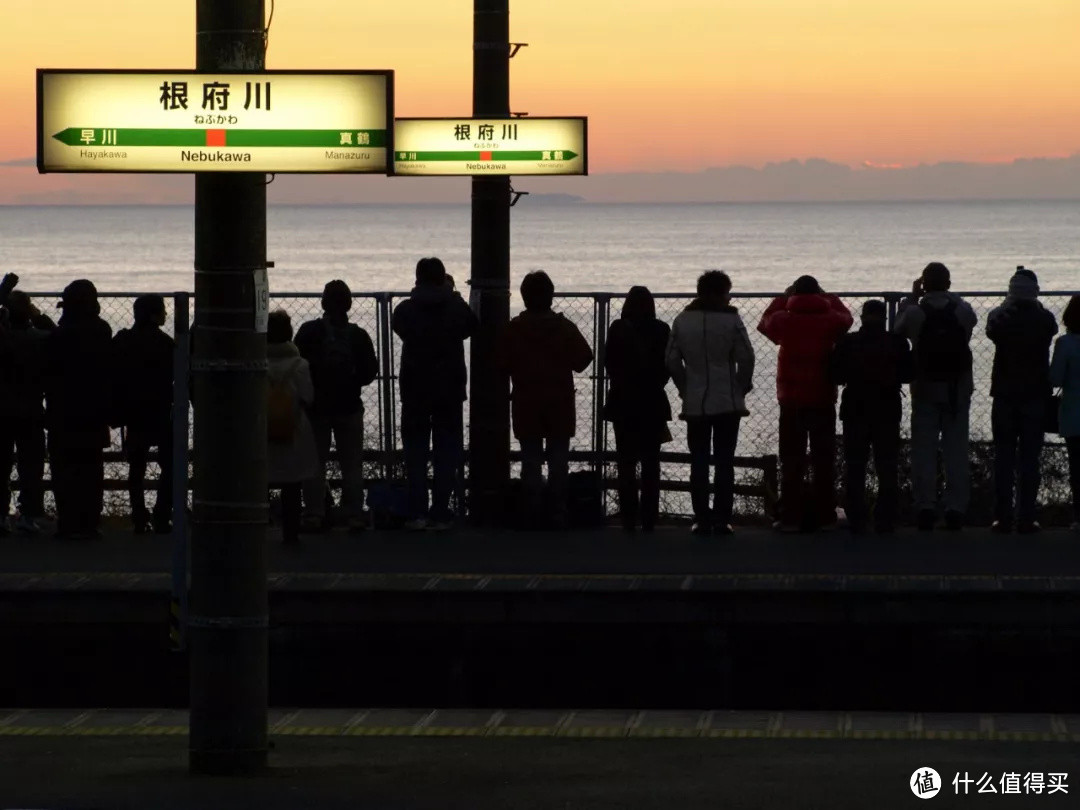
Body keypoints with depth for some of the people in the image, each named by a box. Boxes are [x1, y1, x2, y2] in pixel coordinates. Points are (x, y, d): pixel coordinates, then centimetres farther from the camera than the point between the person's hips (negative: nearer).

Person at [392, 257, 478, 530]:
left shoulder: (406, 310, -8)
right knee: (447, 452, 6)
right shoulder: (457, 307, -5)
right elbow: (471, 328, 13)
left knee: (415, 452, 6)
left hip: (415, 391, 0)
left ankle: (417, 513, -1)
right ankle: (440, 514, 1)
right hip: (450, 390, 1)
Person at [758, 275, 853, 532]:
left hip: (791, 399, 0)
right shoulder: (829, 319, -4)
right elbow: (846, 317, 19)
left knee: (791, 459, 2)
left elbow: (765, 322, 18)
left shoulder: (785, 320, -4)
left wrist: (783, 297, 22)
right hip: (823, 400, 1)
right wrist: (828, 298, 25)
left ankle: (791, 517, -2)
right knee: (824, 458, 7)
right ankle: (824, 516, 6)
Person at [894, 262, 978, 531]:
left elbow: (898, 329, 7)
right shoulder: (962, 310, -7)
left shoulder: (915, 312, -11)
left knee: (924, 449, 4)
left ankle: (924, 507, 0)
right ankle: (956, 507, 1)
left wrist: (912, 297, 11)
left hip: (925, 389, -1)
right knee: (956, 449, 4)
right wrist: (951, 296, 15)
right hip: (958, 388, 1)